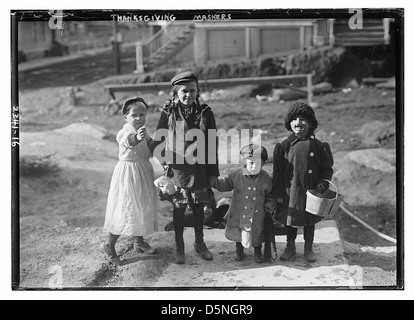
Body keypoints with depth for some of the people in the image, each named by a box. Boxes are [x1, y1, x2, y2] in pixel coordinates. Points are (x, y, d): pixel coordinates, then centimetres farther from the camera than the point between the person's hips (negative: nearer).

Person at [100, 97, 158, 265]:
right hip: (128, 174, -8)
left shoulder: (144, 133, 8)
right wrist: (137, 137, -64)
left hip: (144, 174, 8)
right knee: (126, 209, -7)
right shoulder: (124, 133, -18)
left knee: (142, 207, 17)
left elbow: (149, 151, 23)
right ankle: (109, 244, 6)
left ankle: (139, 241, 34)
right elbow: (128, 141, -43)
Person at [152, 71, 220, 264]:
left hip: (200, 169, 2)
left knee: (199, 207, 12)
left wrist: (213, 172, 1)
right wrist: (165, 161, -8)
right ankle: (179, 247, 21)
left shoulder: (205, 114, -1)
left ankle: (199, 243, 31)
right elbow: (158, 141, 2)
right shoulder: (168, 113, -4)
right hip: (177, 169, -1)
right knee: (178, 208, 6)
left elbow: (212, 145, 1)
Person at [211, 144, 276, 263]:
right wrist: (214, 181, -12)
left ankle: (258, 252, 39)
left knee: (257, 234, 11)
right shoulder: (235, 174, -11)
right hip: (239, 213, 0)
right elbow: (225, 185, 2)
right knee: (239, 235, 15)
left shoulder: (266, 178, -7)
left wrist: (269, 204, -5)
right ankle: (239, 250, 42)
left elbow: (270, 194, 8)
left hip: (257, 215, 0)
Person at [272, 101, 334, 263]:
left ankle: (309, 248, 32)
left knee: (309, 220, 15)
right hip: (290, 192, 0)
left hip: (311, 192, 0)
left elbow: (327, 169, 2)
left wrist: (322, 184, -14)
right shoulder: (284, 146, -5)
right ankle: (290, 247, 33)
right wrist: (278, 194, -4)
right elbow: (277, 172, -2)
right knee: (290, 220, 14)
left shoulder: (318, 146, -5)